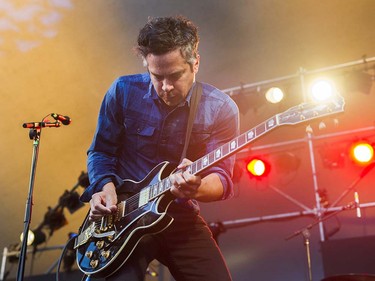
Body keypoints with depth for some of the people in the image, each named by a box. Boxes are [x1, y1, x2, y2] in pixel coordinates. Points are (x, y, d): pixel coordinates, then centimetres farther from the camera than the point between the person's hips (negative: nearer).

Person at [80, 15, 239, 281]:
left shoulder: (221, 109, -9)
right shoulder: (124, 91, -6)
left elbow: (222, 179, -13)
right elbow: (101, 151, 4)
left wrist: (196, 187, -36)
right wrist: (106, 186, -16)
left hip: (181, 218, 1)